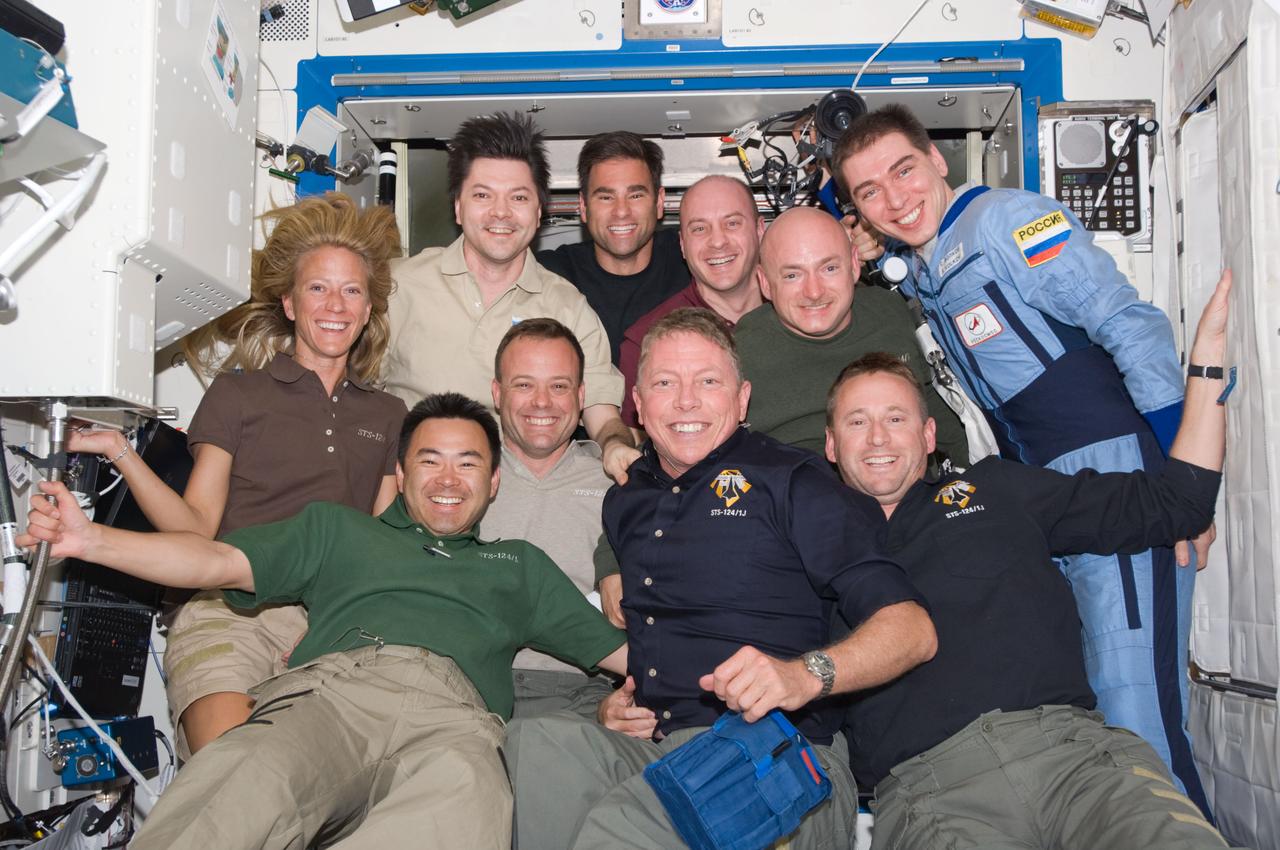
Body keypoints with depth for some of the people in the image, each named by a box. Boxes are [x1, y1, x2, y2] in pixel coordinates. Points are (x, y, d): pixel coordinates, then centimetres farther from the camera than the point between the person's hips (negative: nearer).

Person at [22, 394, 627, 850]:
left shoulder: (519, 566, 37)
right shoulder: (337, 529, 34)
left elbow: (620, 649, 33)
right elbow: (218, 561, 21)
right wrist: (91, 540, 7)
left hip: (450, 711, 0)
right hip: (328, 688, 0)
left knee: (466, 796, -41)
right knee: (251, 782, -39)